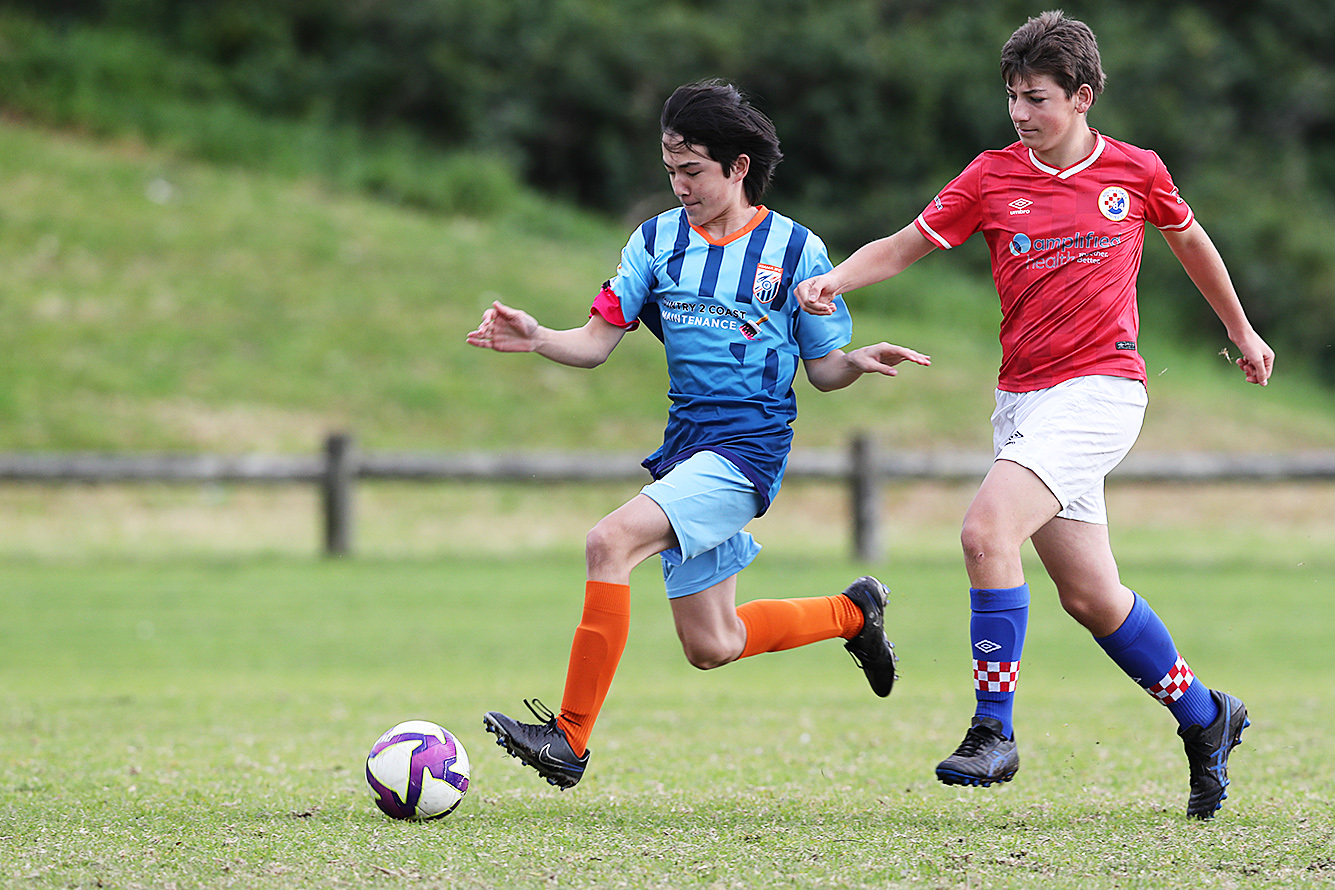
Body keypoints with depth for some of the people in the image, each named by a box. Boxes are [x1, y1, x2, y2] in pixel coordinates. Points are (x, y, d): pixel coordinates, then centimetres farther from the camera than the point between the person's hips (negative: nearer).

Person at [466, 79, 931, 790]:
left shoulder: (795, 250, -2)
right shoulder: (657, 239, 7)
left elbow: (823, 369, 5)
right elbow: (597, 342, 4)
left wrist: (861, 362, -16)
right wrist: (535, 339, -15)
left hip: (747, 449, -6)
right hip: (685, 449, 6)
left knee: (610, 543, -27)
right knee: (709, 646, 10)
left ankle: (570, 738, -24)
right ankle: (852, 612, 37)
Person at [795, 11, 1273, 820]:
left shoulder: (1137, 171, 1)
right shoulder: (992, 177, 5)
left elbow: (1189, 239, 19)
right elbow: (904, 246, 5)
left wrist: (1241, 331, 30)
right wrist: (834, 281, -14)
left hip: (1100, 389, -4)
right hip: (1023, 399, 4)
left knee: (988, 530, -24)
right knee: (1089, 595, 8)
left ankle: (994, 731, -17)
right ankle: (1205, 718, 29)